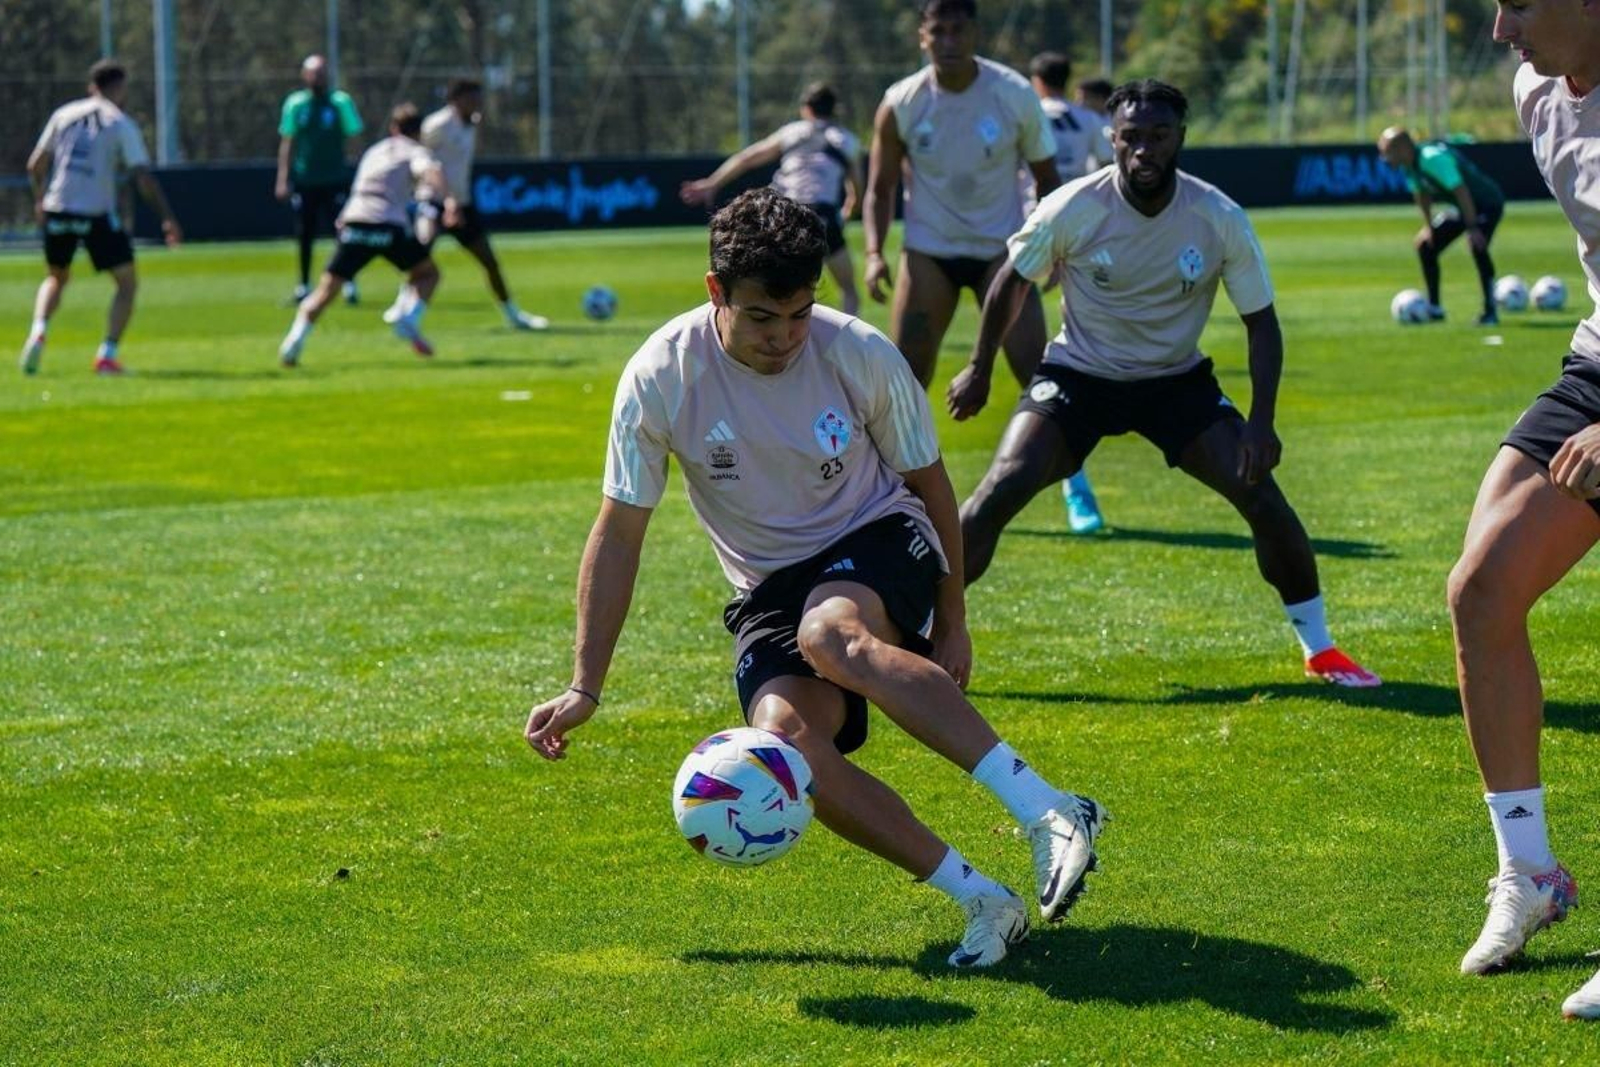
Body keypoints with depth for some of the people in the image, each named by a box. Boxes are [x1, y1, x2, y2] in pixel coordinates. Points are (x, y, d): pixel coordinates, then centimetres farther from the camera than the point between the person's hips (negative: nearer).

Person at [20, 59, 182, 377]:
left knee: (56, 277, 26)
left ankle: (38, 332, 1)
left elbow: (36, 165, 12)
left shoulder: (63, 115, 10)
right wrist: (168, 218, -6)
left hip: (57, 210, 4)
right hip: (97, 215, -4)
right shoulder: (122, 124, -1)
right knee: (127, 282, 9)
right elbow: (143, 178, -9)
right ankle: (107, 354, -4)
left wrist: (40, 200, 29)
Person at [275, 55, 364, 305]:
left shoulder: (341, 102, -2)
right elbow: (287, 143, 7)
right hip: (304, 180, 2)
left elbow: (354, 135, -4)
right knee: (305, 235, 6)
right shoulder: (295, 103, 3)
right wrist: (283, 179, 4)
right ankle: (304, 285, 17)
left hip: (335, 179, -2)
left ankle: (349, 283, 1)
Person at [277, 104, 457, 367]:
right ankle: (410, 319, -8)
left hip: (354, 220, 4)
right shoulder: (415, 152, 13)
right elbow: (431, 171, -9)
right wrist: (449, 200, -23)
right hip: (389, 226, -4)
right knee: (428, 273, 17)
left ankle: (295, 339, -12)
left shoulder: (374, 152, 30)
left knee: (326, 289, 5)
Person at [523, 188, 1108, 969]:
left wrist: (952, 625, 6)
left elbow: (927, 481, 3)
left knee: (831, 634, -39)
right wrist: (584, 687, -6)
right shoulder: (659, 377, -14)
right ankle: (980, 901, -25)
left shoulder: (859, 354, -14)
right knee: (784, 737, -30)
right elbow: (618, 532, -4)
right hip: (770, 588, 2)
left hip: (879, 542, -2)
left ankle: (1048, 813, -42)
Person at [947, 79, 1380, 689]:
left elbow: (1260, 320, -6)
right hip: (1077, 376, -1)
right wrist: (980, 369, 7)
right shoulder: (1071, 210, -19)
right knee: (1001, 490, -22)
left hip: (1178, 380, 1)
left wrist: (1261, 423, -16)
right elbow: (1013, 281, 0)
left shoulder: (1220, 220, -16)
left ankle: (1320, 650, 6)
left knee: (1261, 494, -12)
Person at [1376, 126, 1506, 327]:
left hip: (1487, 203, -10)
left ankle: (1490, 312, -22)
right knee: (1426, 244, 9)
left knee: (1477, 246, -31)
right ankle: (1434, 308, 18)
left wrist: (1472, 228, -34)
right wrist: (1428, 226, 6)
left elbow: (1461, 191, -35)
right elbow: (1422, 194, 10)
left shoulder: (1434, 159, -33)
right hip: (1461, 207, 10)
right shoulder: (1409, 166, -6)